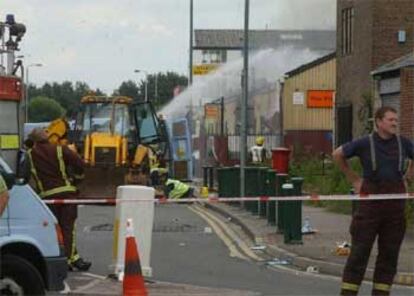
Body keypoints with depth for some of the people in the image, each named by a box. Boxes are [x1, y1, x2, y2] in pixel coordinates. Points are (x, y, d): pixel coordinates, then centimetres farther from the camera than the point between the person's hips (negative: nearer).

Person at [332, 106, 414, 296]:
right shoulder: (365, 143, -5)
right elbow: (338, 155, 7)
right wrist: (354, 179, 7)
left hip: (395, 203, 3)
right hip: (371, 200, -3)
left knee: (389, 252, 7)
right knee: (360, 250, -2)